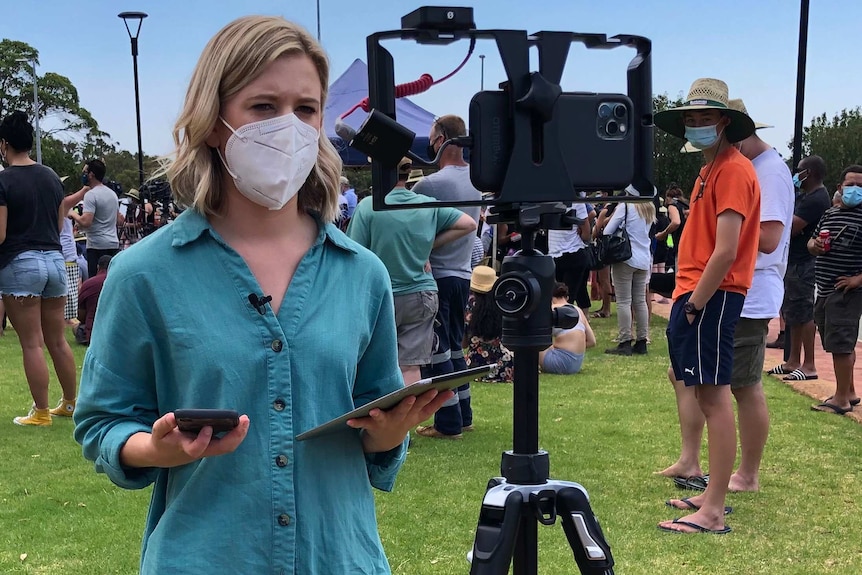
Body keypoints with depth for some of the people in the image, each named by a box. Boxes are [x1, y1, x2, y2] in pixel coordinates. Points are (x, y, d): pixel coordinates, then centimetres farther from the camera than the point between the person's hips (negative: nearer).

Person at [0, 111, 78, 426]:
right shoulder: (52, 177, 8)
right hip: (55, 259, 6)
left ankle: (41, 413, 6)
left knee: (32, 344, 0)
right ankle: (70, 402, 22)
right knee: (58, 341, 14)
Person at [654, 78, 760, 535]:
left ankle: (712, 513, -5)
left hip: (711, 299, -10)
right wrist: (686, 301, 14)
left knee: (713, 397, -8)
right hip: (696, 296, 10)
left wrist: (695, 303, -15)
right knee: (707, 394, 12)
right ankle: (711, 495, 21)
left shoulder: (734, 170, -11)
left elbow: (725, 251, -19)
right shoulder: (710, 170, 19)